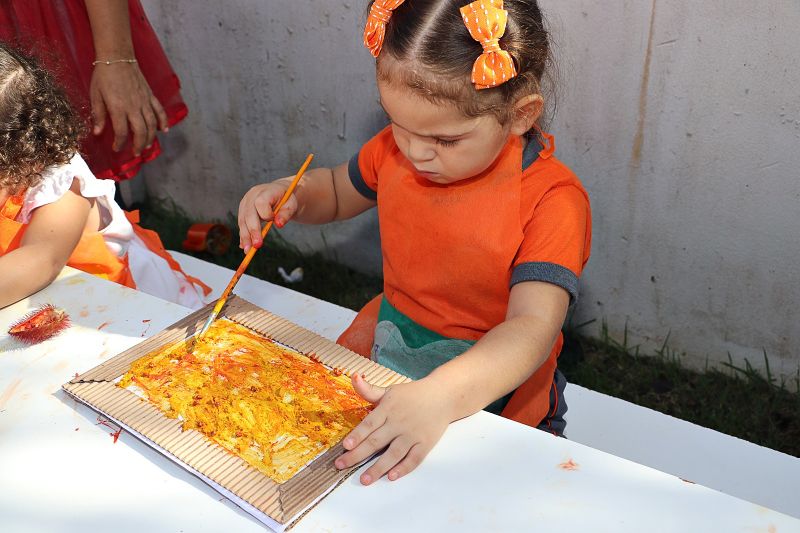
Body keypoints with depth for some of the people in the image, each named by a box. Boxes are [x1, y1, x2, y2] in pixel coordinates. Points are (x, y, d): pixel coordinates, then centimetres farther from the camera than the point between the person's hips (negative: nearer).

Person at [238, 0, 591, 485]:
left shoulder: (552, 201, -24)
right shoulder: (396, 150, -5)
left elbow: (532, 328, -33)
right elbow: (336, 191, 14)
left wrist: (437, 398, -49)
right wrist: (289, 195, -9)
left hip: (491, 383, -5)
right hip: (387, 348, 5)